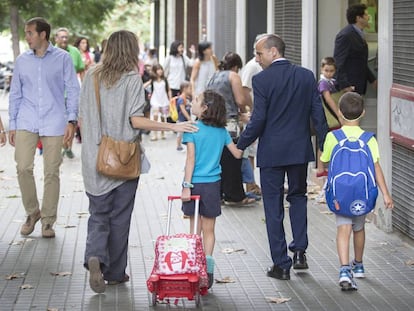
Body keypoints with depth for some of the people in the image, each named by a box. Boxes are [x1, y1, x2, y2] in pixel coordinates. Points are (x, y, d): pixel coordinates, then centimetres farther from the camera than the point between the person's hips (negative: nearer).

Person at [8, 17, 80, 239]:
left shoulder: (62, 58, 1)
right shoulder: (22, 60, 10)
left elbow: (72, 90, 2)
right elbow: (15, 94, 14)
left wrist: (71, 120, -7)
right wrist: (12, 125, 9)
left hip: (54, 122, -2)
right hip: (27, 122, 2)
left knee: (51, 172, 1)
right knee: (23, 168, -10)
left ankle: (48, 220, 13)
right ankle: (32, 212, 11)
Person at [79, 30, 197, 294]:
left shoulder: (91, 76, 4)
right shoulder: (132, 78, -10)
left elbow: (82, 118, 7)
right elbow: (136, 120, -15)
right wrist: (173, 126, -10)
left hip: (94, 158, 3)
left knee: (98, 215, 11)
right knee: (120, 217, 9)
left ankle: (95, 256, -16)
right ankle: (115, 273, 17)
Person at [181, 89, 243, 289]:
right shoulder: (222, 131, 2)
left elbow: (191, 158, -13)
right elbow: (237, 154, 6)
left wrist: (186, 186, -12)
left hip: (195, 183, -2)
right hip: (213, 184, 3)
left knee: (195, 229, 7)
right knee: (209, 230, 8)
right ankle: (207, 271, 3)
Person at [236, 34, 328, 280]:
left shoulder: (262, 80, -12)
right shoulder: (307, 76, 1)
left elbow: (258, 119, -14)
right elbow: (318, 114, 2)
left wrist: (240, 145, -2)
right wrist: (325, 148, 11)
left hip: (271, 152, -4)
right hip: (300, 149, 4)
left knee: (274, 207, 5)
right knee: (298, 197, 23)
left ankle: (281, 264, 7)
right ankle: (300, 251, 13)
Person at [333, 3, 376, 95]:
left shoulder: (359, 34, 15)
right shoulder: (345, 36, -16)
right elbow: (338, 62, -19)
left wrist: (372, 79, 21)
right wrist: (344, 85, -25)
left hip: (358, 85, 9)